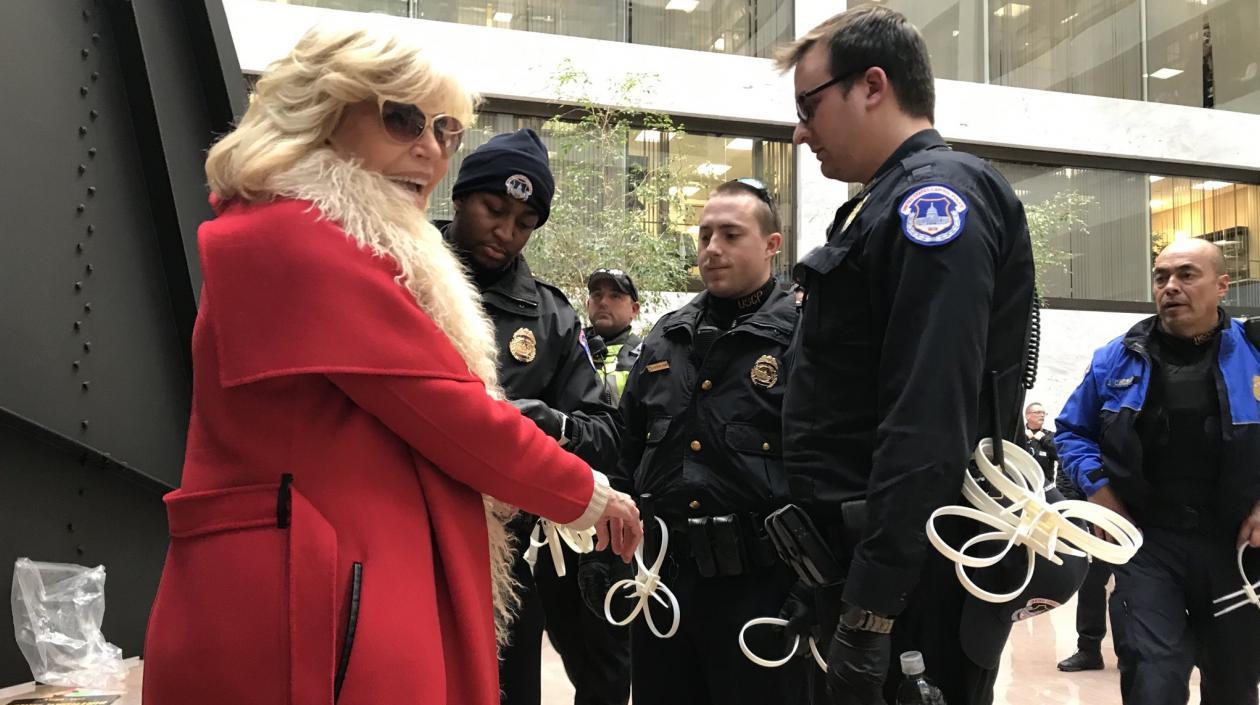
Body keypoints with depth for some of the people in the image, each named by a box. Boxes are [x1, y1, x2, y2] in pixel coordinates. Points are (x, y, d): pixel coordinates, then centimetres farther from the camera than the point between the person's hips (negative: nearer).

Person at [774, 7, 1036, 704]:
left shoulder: (936, 195, -14)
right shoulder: (888, 206, 16)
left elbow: (927, 428, -24)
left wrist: (870, 613, -25)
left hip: (911, 577, -9)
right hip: (862, 554, 9)